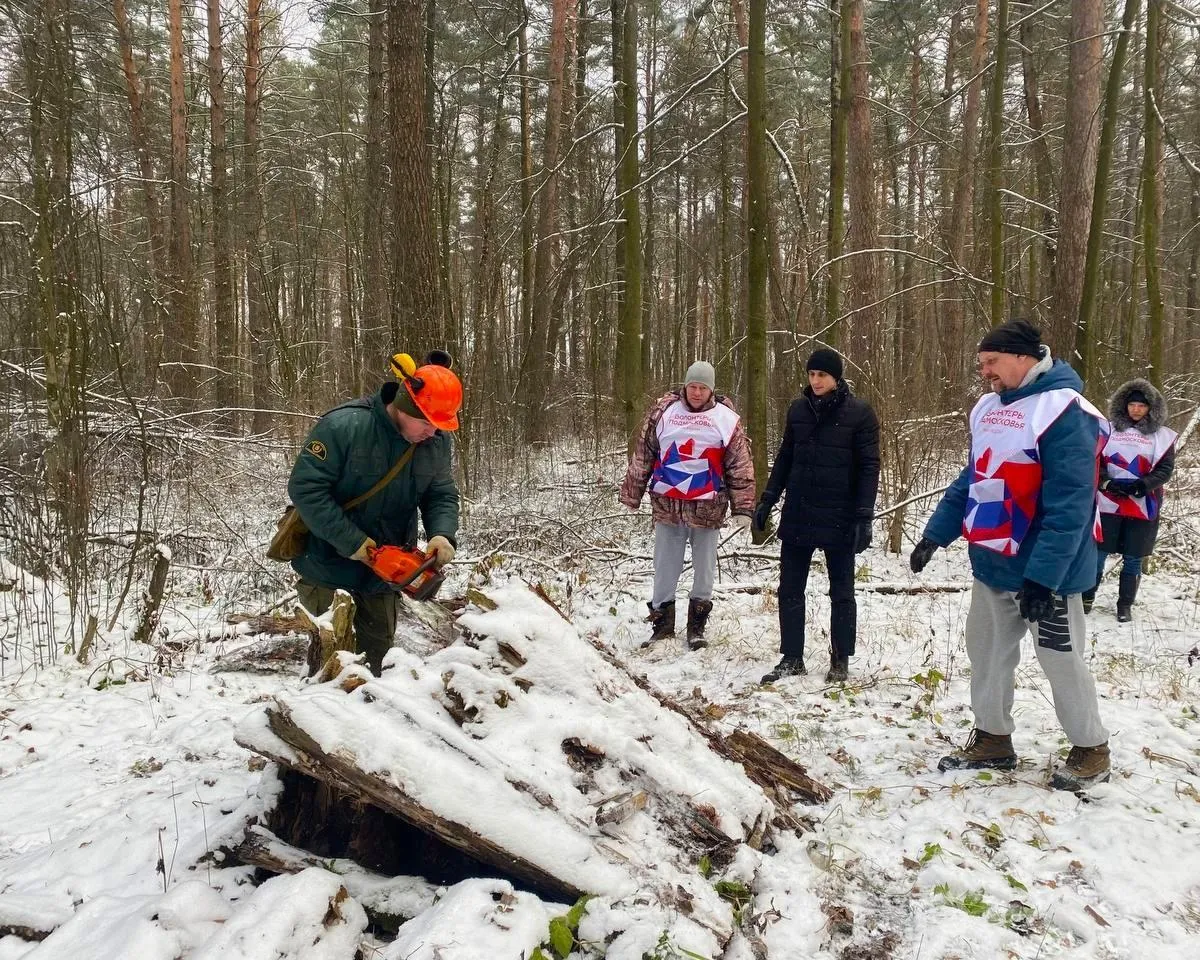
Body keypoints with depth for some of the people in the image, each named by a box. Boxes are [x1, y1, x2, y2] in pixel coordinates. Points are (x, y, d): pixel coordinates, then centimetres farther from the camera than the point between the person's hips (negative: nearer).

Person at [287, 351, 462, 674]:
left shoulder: (436, 441, -7)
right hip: (330, 560, -5)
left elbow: (443, 495, 0)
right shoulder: (343, 426, -25)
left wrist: (442, 534, -21)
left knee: (378, 645, 15)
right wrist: (351, 542, -26)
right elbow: (305, 487, -25)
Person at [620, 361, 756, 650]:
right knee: (665, 568, 8)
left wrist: (743, 508, -3)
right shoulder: (663, 412, 3)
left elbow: (741, 467, 1)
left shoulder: (727, 419, 0)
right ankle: (662, 624, 21)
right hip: (666, 504, 1)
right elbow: (642, 455, 7)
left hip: (707, 507, -1)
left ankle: (697, 626, 22)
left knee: (704, 569, 8)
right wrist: (631, 495, 7)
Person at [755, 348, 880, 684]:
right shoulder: (799, 409, 6)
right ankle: (791, 657, 19)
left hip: (839, 518, -4)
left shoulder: (859, 413, -7)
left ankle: (840, 661, 20)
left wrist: (864, 516, -14)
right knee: (789, 590, 7)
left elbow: (869, 467, -8)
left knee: (841, 593, 9)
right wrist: (767, 499, 9)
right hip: (797, 517, 4)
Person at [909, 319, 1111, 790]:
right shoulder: (989, 409, 8)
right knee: (987, 653, 15)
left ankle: (1091, 750, 24)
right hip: (991, 565, 8)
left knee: (1061, 659, 5)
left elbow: (1068, 505, -24)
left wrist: (1044, 577, -27)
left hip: (1044, 572, -8)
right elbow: (972, 481, 15)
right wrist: (935, 535, 10)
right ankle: (992, 739, 31)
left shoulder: (1064, 411, -19)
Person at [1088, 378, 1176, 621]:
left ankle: (1125, 605, 16)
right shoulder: (1110, 428, 4)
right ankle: (1087, 597, 18)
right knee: (1097, 553, 3)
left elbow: (1165, 469, -1)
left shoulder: (1162, 435, 4)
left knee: (1133, 559, 5)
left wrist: (1139, 486, -17)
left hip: (1142, 507, 0)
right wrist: (1107, 483, -14)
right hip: (1109, 503, 0)